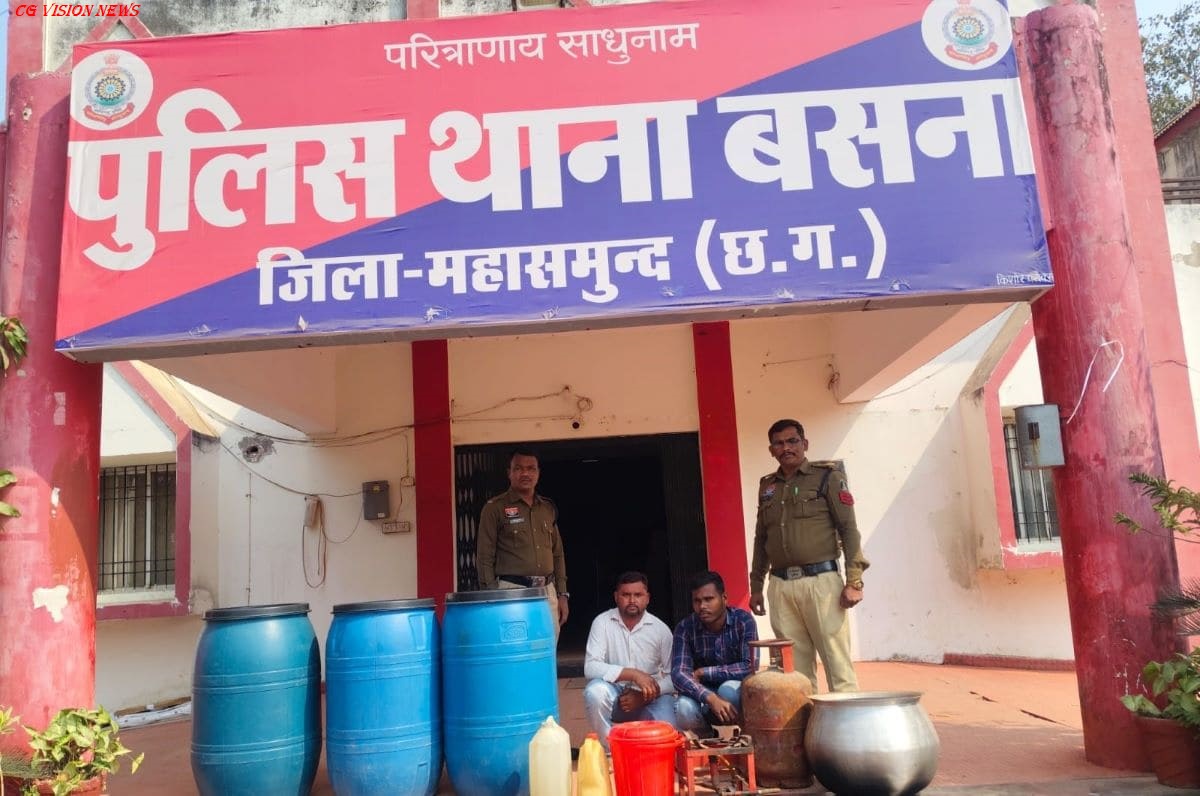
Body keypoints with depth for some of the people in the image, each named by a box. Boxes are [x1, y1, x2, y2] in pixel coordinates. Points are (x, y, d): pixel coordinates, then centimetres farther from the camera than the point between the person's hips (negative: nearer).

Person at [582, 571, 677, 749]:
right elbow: (590, 668, -19)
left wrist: (644, 697, -19)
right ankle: (609, 748, -9)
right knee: (595, 691, -33)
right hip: (615, 695, -1)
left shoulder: (661, 629, -4)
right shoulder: (602, 623, -8)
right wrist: (633, 674, -28)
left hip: (650, 698, 1)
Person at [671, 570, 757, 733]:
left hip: (737, 695, -2)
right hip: (703, 698, 2)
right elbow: (678, 674, -21)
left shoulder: (743, 621, -15)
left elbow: (750, 667, -24)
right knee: (684, 707, -30)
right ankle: (706, 739, 3)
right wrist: (710, 697, -39)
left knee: (729, 689, -35)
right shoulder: (685, 628, -11)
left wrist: (703, 672, -20)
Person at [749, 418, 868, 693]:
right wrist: (756, 586, 19)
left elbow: (849, 529, -1)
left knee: (837, 662, -3)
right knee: (795, 667, 7)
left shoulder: (827, 477, 3)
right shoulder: (767, 486, 16)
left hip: (820, 580, -4)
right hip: (781, 586, 4)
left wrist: (854, 581, -9)